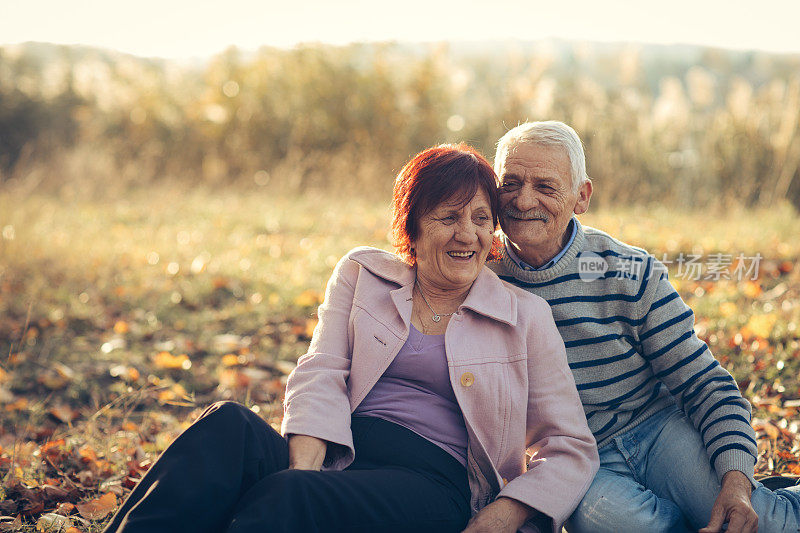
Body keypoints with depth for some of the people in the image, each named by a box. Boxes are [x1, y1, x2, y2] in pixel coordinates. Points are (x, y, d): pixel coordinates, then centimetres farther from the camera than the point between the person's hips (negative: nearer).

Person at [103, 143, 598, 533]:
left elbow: (572, 449, 9)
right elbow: (322, 375, 3)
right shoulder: (362, 274, 16)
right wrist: (304, 469, -17)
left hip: (432, 483, -2)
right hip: (337, 458, 2)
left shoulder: (526, 316, 11)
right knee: (228, 426, -33)